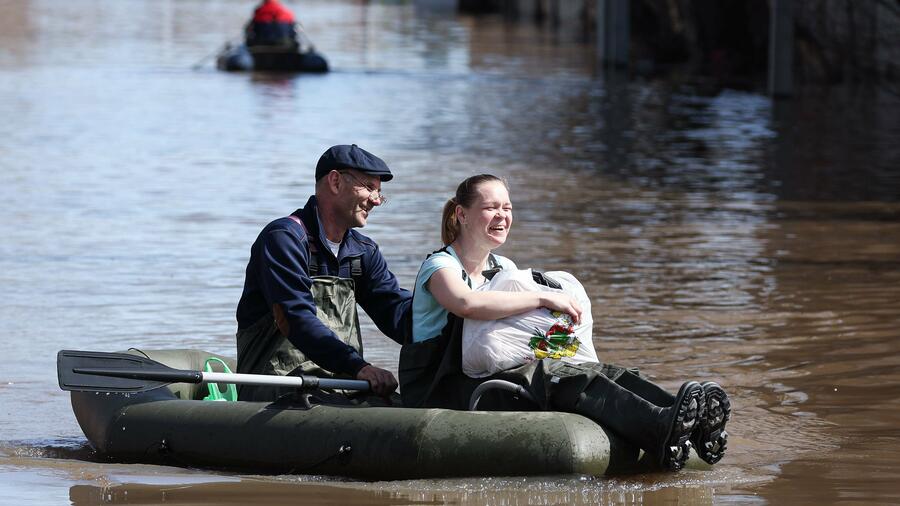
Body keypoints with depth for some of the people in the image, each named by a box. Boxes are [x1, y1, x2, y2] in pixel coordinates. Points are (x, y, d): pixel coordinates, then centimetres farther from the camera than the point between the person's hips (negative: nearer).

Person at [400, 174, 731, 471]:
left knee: (590, 373, -18)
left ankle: (688, 424, -39)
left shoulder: (504, 268, 19)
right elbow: (468, 303, -32)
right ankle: (662, 431, -53)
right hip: (438, 392, -8)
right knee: (552, 376, -32)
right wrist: (544, 299, -28)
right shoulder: (440, 266, -8)